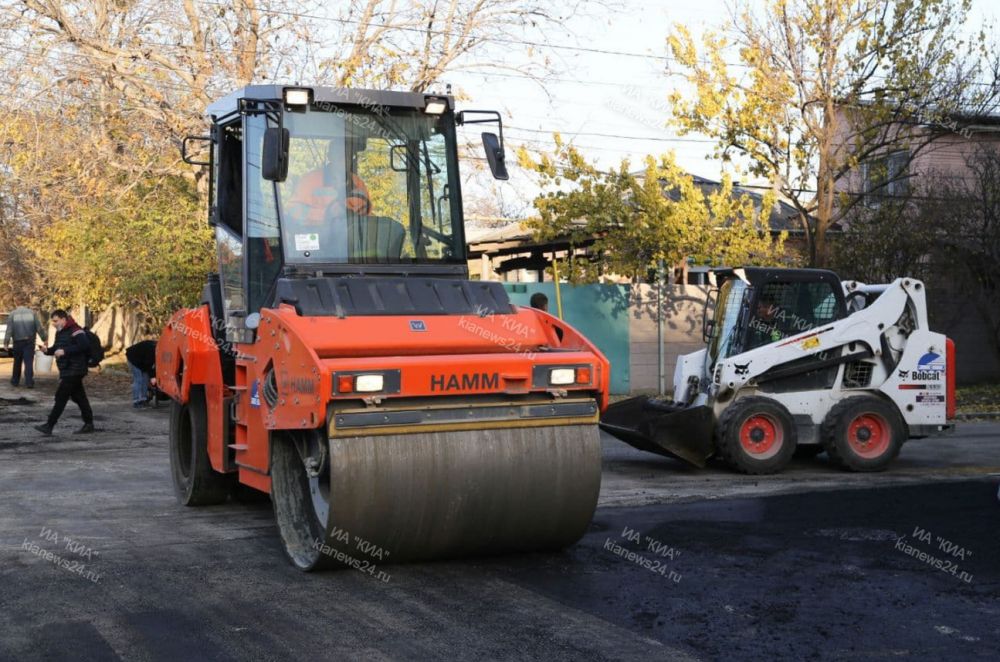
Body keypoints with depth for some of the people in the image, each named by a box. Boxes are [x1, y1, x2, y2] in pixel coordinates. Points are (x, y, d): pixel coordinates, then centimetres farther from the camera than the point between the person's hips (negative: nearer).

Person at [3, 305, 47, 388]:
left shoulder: (13, 314, 1)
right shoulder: (32, 313, 4)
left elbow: (9, 330, -5)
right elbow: (39, 328, 0)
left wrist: (6, 342, -5)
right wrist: (44, 338, 5)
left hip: (18, 342, 0)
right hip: (30, 341, 0)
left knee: (17, 362, 13)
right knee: (29, 362, -3)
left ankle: (15, 381, 22)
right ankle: (29, 382, -11)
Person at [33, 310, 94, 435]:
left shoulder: (75, 331, -15)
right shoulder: (60, 332, 16)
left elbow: (84, 346, -26)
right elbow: (57, 348, 24)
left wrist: (64, 351, -27)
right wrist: (47, 350, 2)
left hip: (74, 371, -10)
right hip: (66, 371, 10)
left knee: (61, 397, -9)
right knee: (78, 397, 12)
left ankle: (49, 426, -8)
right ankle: (89, 424, 17)